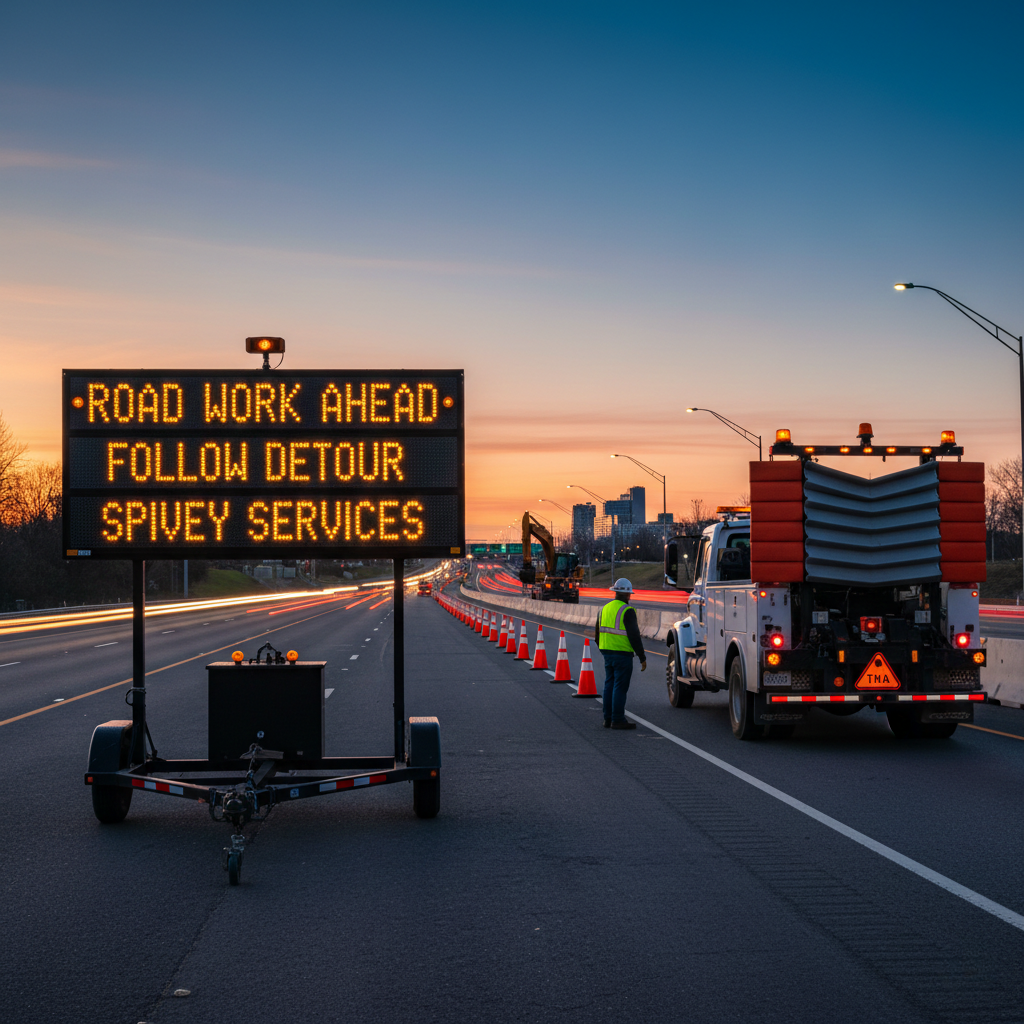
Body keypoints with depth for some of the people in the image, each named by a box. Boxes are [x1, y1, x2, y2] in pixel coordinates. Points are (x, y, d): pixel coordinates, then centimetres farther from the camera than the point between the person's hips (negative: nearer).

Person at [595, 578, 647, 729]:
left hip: (608, 654, 8)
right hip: (623, 654, -8)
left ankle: (608, 718, 14)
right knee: (620, 687, -4)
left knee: (610, 686, 12)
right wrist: (642, 658, -11)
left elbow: (598, 634, 19)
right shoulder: (627, 611, -13)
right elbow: (634, 636, -16)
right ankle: (618, 720, -4)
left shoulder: (605, 608, 11)